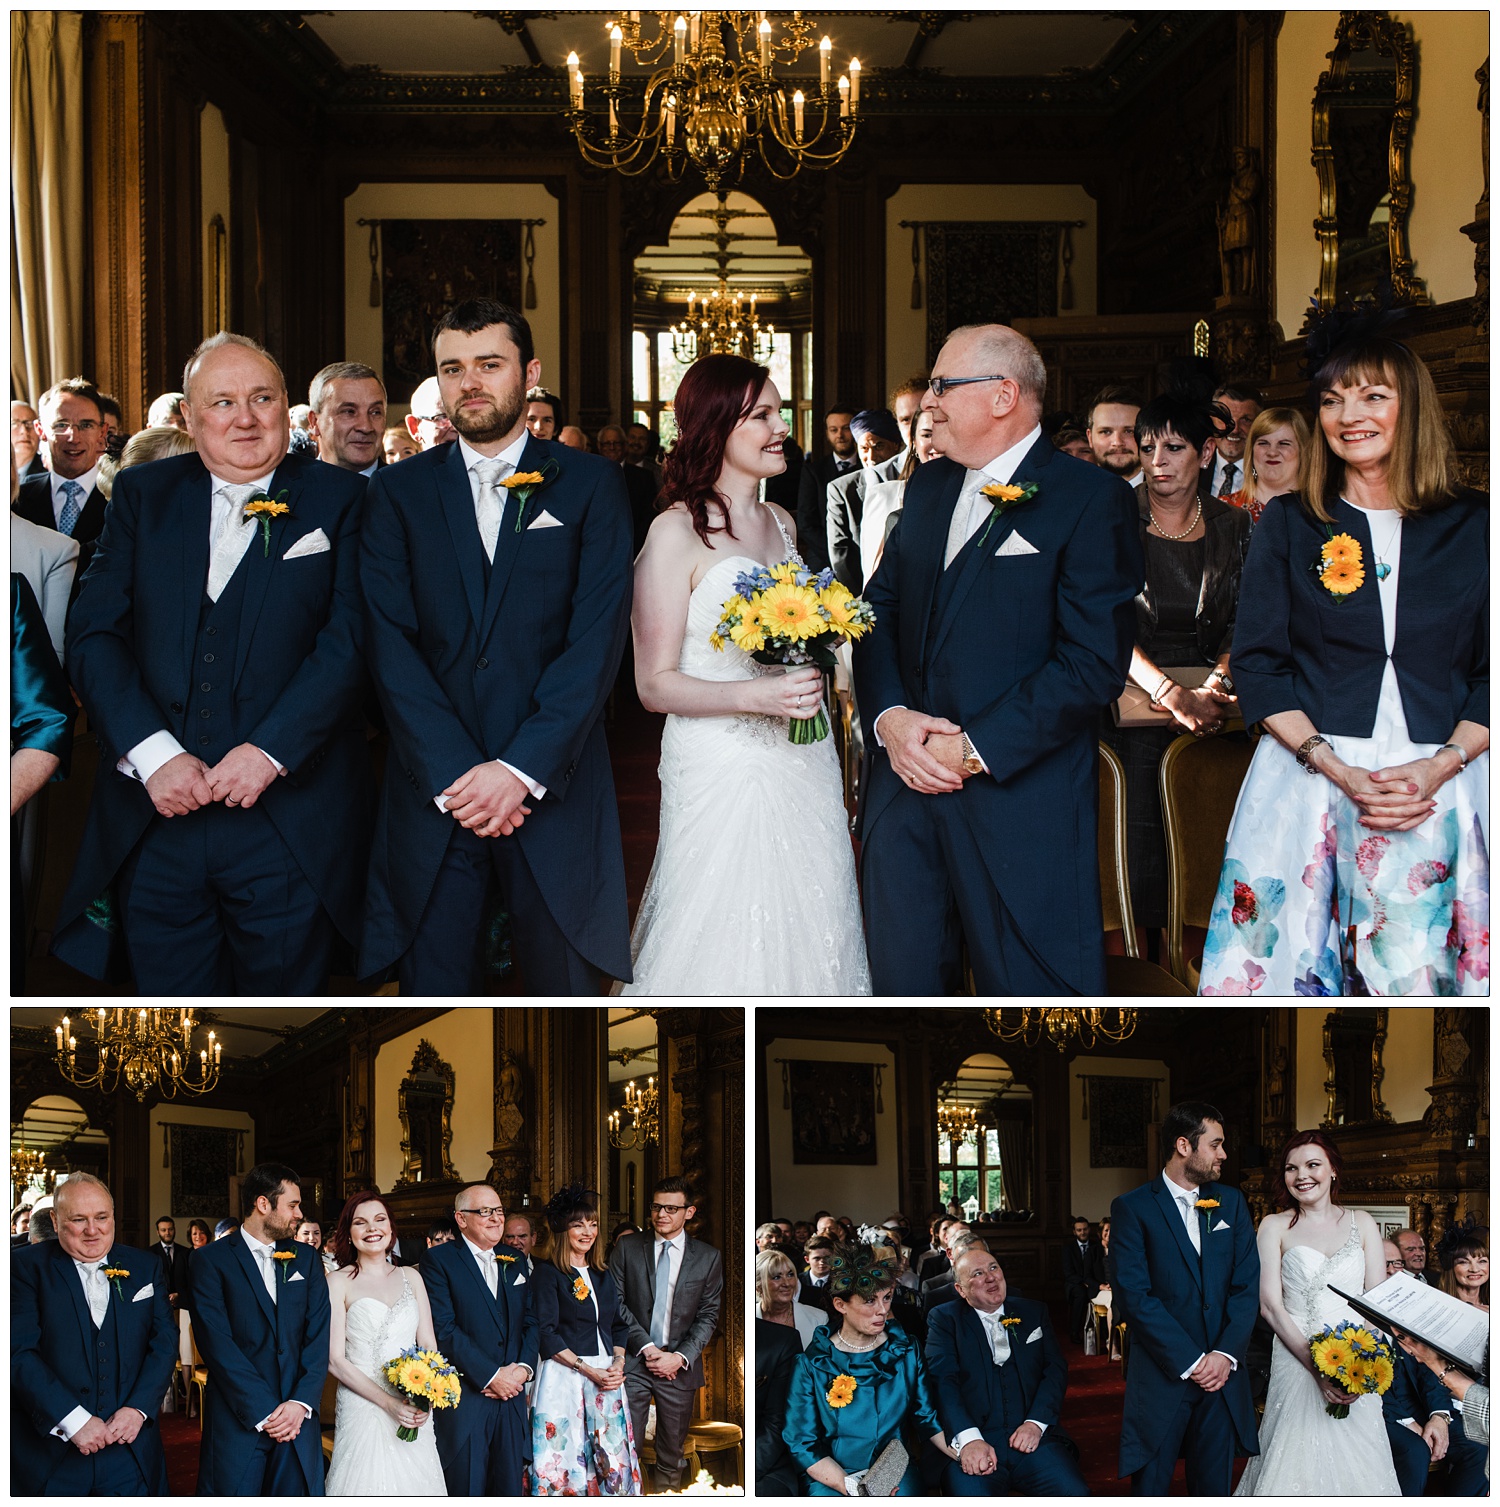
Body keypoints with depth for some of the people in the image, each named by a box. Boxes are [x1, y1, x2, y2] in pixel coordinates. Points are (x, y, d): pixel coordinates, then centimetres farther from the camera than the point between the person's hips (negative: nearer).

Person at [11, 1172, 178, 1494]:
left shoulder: (145, 1268, 10)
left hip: (130, 1445, 3)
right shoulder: (26, 1266, -2)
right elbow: (19, 1352, -12)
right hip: (48, 1452, -3)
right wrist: (72, 1420, -19)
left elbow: (163, 1344, 5)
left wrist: (138, 1409, -11)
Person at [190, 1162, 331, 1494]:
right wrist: (262, 1413, -14)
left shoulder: (306, 1260, 13)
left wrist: (301, 1403, -10)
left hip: (297, 1417, 4)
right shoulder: (212, 1260, -1)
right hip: (238, 1421, -3)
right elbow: (217, 1344, -9)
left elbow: (319, 1336, 5)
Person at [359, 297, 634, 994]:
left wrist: (521, 768, -15)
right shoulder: (400, 491, 8)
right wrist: (453, 775, -13)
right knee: (434, 988, 4)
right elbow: (390, 644, -1)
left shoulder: (590, 485, 4)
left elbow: (598, 639, -5)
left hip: (553, 785, -1)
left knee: (566, 984, 4)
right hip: (432, 794, 1)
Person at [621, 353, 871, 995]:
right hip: (723, 767, -7)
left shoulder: (781, 523, 12)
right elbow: (654, 684, -12)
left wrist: (820, 645, 7)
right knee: (730, 946, -3)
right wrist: (756, 696, -23)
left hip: (802, 763, 7)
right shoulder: (676, 533, -9)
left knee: (807, 930, 9)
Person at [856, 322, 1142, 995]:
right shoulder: (928, 485, 14)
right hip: (905, 779, 6)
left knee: (1030, 990, 0)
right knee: (901, 972, 12)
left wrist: (975, 750, -17)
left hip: (1021, 792, -6)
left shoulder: (1091, 498, -9)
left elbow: (1095, 663, -15)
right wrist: (888, 715, -5)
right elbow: (880, 607, 15)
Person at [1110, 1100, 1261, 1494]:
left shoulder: (1231, 1203, 11)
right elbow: (1135, 1296, -11)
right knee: (1150, 1487, 0)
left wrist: (1227, 1354, -10)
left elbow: (1247, 1285, 5)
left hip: (1222, 1373, 4)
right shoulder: (1132, 1208, -3)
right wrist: (1190, 1363, -14)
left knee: (1213, 1489, 7)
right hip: (1161, 1377, -4)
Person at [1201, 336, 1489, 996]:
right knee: (1286, 961, -3)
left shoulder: (1472, 526, 7)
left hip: (1440, 784, 0)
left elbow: (1490, 676, 5)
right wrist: (1339, 771, -10)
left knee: (1416, 969, -6)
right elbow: (1256, 667, 3)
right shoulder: (1289, 523, 9)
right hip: (1306, 776, 1)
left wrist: (1439, 767, -12)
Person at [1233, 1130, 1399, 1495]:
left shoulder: (1360, 1223, 9)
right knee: (1297, 1463, -5)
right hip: (1296, 1363, -2)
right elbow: (1270, 1304, -4)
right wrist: (1317, 1366, -15)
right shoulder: (1275, 1227, 4)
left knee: (1355, 1464, 2)